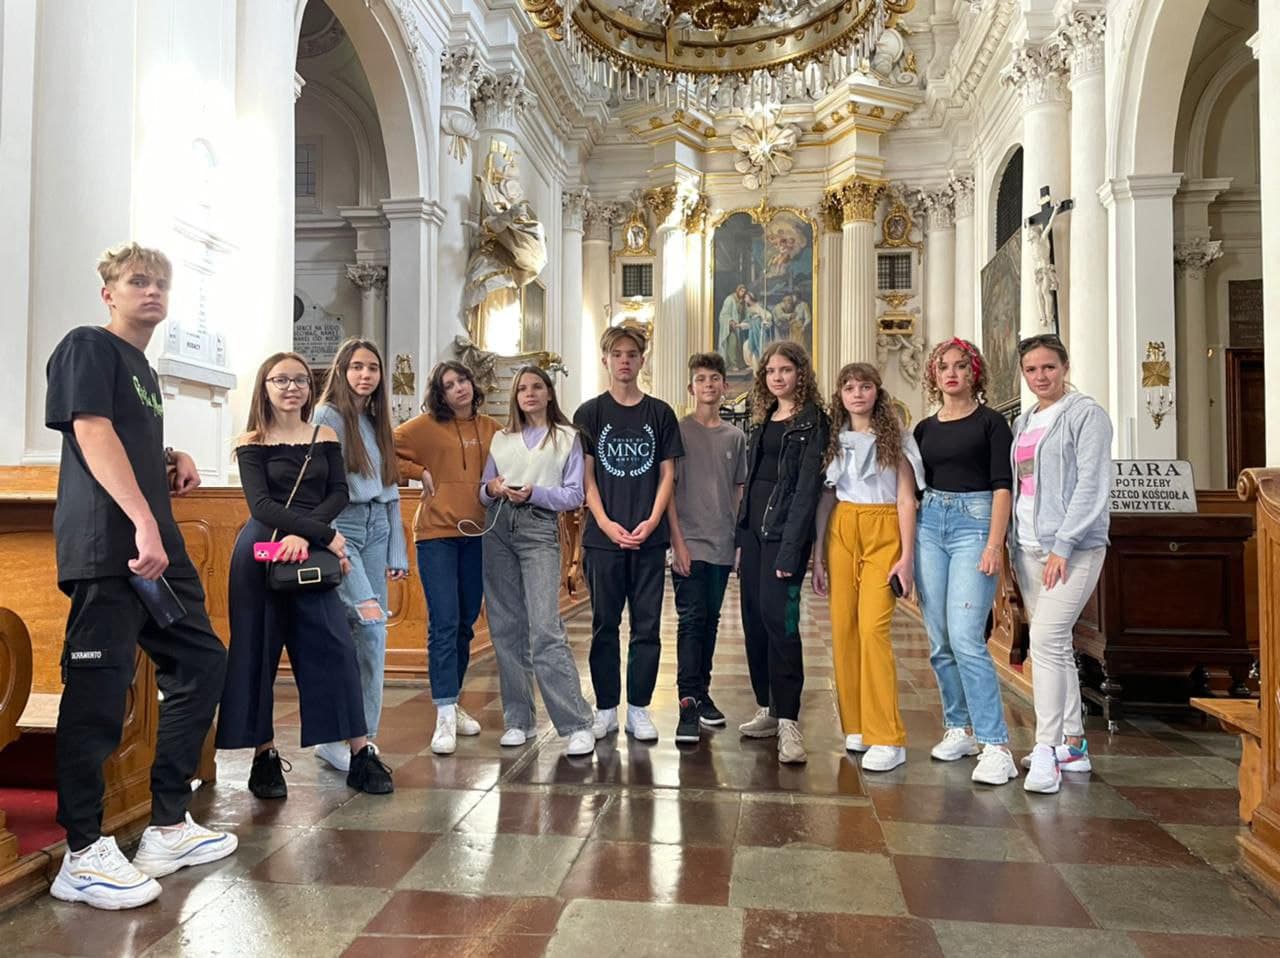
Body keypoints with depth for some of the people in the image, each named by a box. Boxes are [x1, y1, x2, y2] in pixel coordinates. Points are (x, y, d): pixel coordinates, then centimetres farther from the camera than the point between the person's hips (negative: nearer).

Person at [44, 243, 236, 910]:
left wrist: (174, 464, 10)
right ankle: (84, 855, 5)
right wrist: (143, 523, -24)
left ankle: (169, 828, 19)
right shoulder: (88, 346, -1)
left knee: (200, 663, 10)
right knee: (98, 691, -6)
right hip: (107, 546, -9)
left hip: (156, 547, 9)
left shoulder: (143, 370, 24)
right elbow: (93, 433, -15)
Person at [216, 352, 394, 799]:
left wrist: (304, 535, -15)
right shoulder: (252, 443, 1)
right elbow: (261, 505, -10)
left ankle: (361, 755, 3)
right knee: (258, 651, 2)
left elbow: (339, 493, 1)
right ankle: (265, 757, 14)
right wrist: (326, 534, -17)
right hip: (261, 553, -2)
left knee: (334, 647, -2)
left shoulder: (325, 438, 10)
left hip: (311, 554, 2)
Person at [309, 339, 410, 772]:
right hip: (341, 528, -7)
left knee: (369, 635, 4)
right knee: (369, 628, -14)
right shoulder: (328, 417, -4)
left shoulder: (376, 420, 17)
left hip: (376, 529, 7)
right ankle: (338, 737, -4)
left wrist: (397, 552, 11)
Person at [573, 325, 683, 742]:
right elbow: (585, 476, 1)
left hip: (648, 536, 1)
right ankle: (606, 708, 18)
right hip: (602, 536, -1)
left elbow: (667, 474, 5)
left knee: (647, 626, 4)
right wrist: (606, 524, -11)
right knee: (605, 625, 6)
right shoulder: (590, 413, 4)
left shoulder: (660, 413, 7)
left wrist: (651, 523, -8)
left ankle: (639, 708, 15)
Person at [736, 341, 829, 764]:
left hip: (784, 531, -7)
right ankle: (767, 709, 20)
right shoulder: (761, 421, 17)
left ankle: (788, 722, -7)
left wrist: (791, 550, -20)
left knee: (778, 618, -13)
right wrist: (740, 537, 10)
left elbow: (807, 487, -13)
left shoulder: (813, 422, -5)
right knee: (754, 619, 9)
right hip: (753, 528, 7)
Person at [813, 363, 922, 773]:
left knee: (873, 628, -15)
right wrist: (818, 554, 9)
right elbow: (826, 498, 13)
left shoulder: (896, 438, 4)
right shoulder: (834, 440, 13)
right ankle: (855, 727, 11)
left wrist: (907, 556, -7)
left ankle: (887, 739, -11)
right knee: (843, 628, 0)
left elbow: (906, 500, 0)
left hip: (883, 532, -4)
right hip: (840, 531, 4)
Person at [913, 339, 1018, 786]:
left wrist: (994, 543, -16)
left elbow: (1002, 484, -6)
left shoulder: (990, 421, 2)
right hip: (930, 524, 5)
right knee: (940, 641, 6)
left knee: (965, 638, -15)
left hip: (974, 521, -5)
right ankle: (959, 728, 19)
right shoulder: (925, 428, 15)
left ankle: (995, 745, -10)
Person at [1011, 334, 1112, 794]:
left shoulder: (1086, 414, -4)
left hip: (1072, 547, -7)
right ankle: (1073, 744, 19)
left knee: (1046, 640, -16)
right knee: (1056, 644, 10)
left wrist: (1062, 547, -17)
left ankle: (1047, 751, -11)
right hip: (1029, 548, 7)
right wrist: (1012, 548, 10)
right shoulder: (1023, 423, 17)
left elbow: (1091, 485, -11)